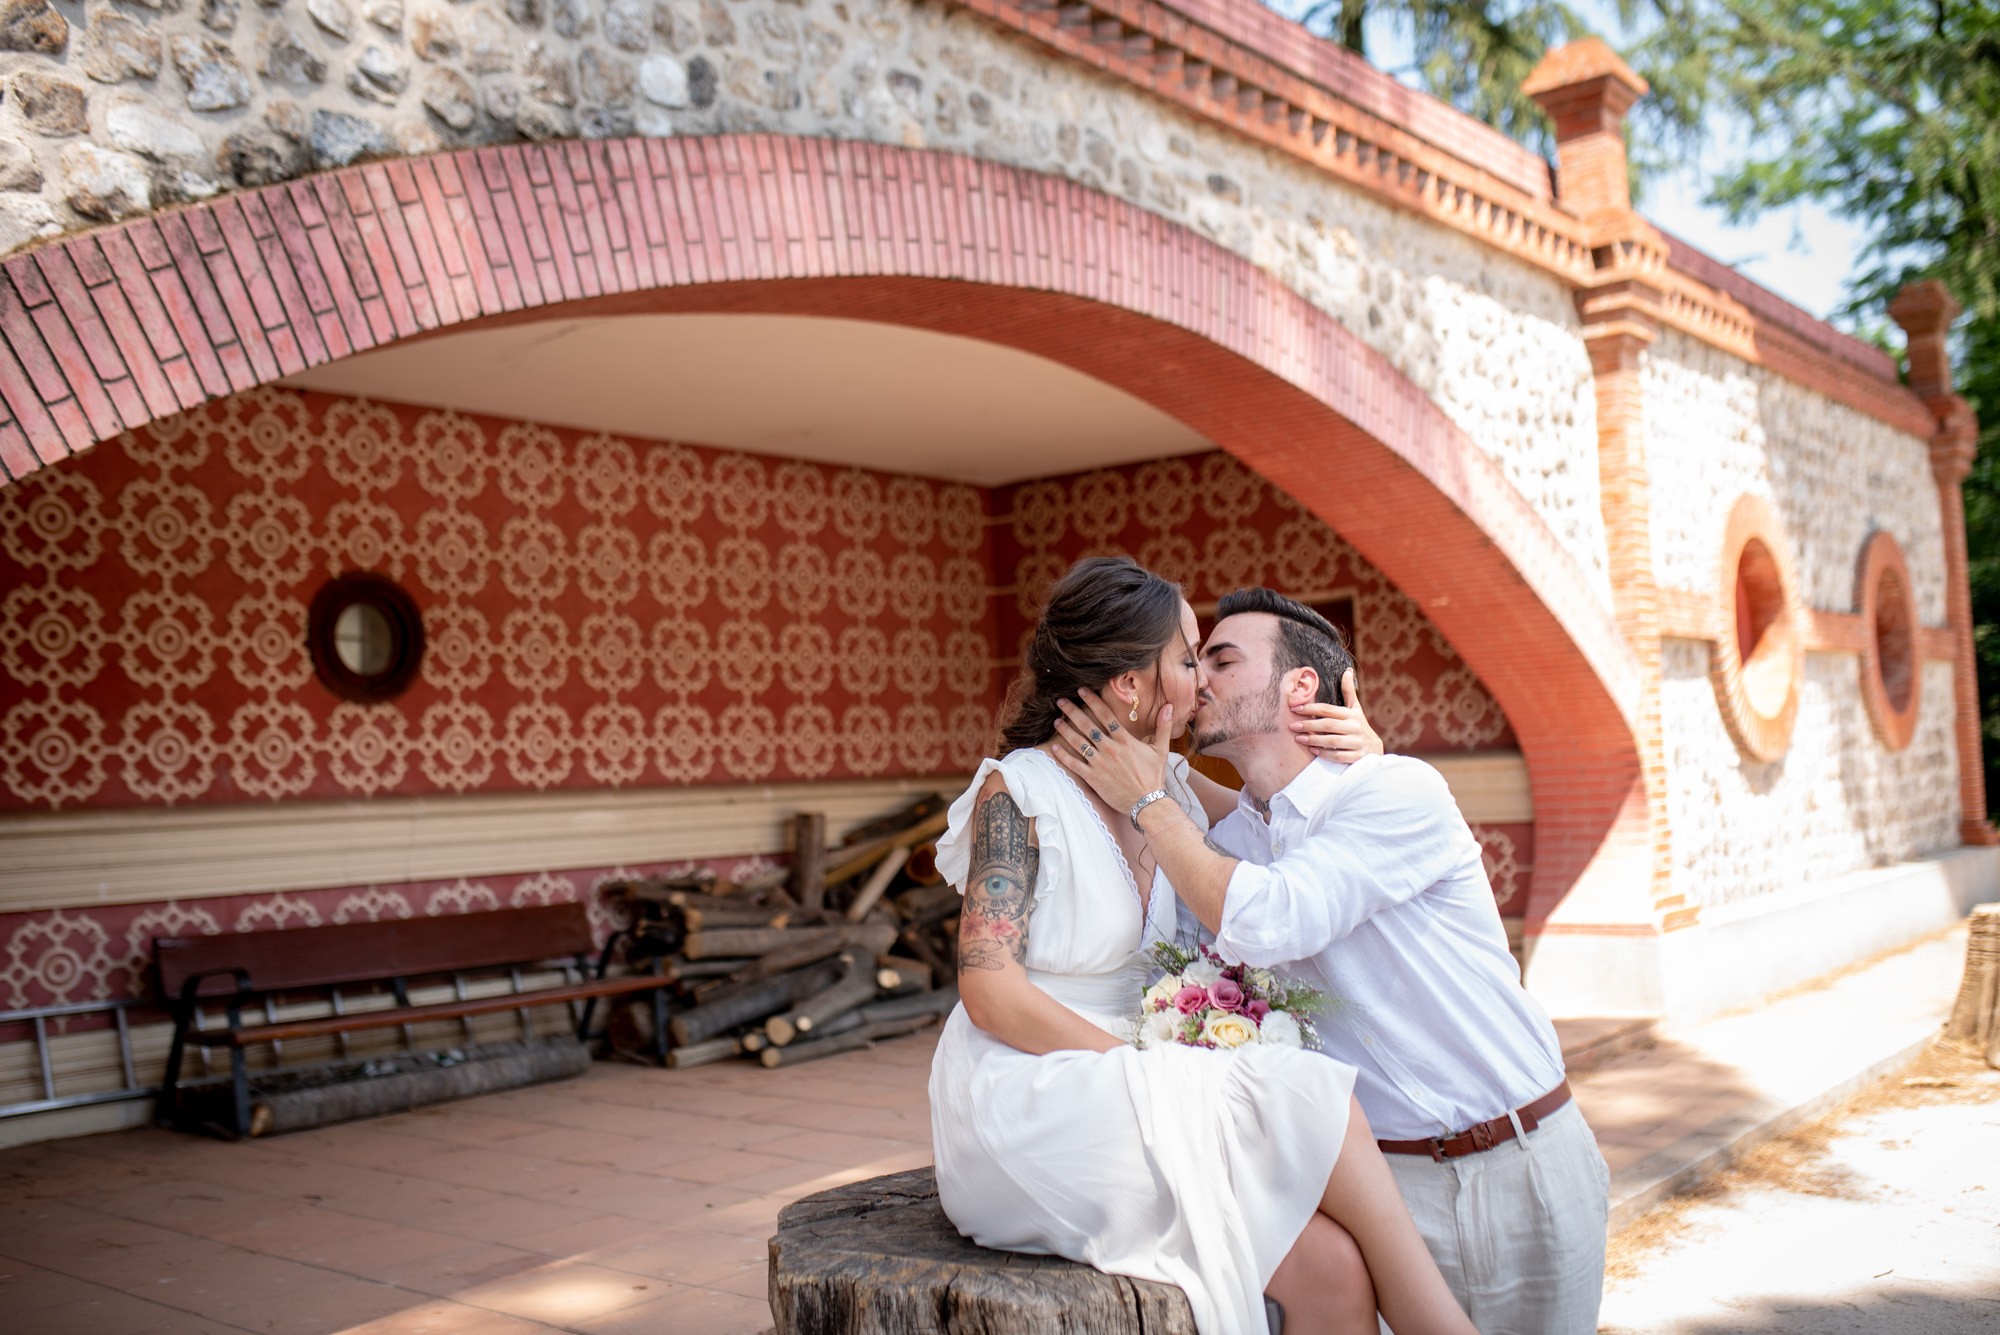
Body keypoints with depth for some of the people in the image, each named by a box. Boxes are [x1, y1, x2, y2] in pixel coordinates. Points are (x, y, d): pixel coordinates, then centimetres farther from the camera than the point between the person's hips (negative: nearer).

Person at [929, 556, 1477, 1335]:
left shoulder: (1169, 788, 9)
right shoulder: (1017, 794, -10)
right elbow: (989, 993, -16)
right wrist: (1152, 1068, -19)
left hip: (1121, 1091, 6)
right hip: (1029, 1102, -6)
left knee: (1334, 1269, -19)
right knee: (1304, 1097, -21)